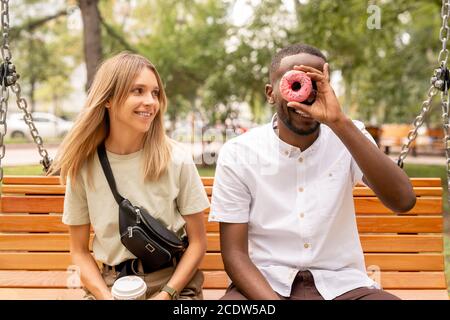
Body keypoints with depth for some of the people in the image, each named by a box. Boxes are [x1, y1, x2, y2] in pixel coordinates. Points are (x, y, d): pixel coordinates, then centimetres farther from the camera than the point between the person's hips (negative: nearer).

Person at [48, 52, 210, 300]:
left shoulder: (177, 160, -7)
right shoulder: (82, 167, -3)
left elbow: (197, 242, 0)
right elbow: (79, 250, 5)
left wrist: (166, 294, -11)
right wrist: (107, 296, -10)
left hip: (172, 281, -1)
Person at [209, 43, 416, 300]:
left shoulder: (349, 136, -2)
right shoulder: (238, 154, -6)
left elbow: (404, 201, -19)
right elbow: (234, 253, -6)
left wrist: (339, 123, -27)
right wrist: (272, 301, -24)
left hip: (340, 283, 2)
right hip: (265, 281, -1)